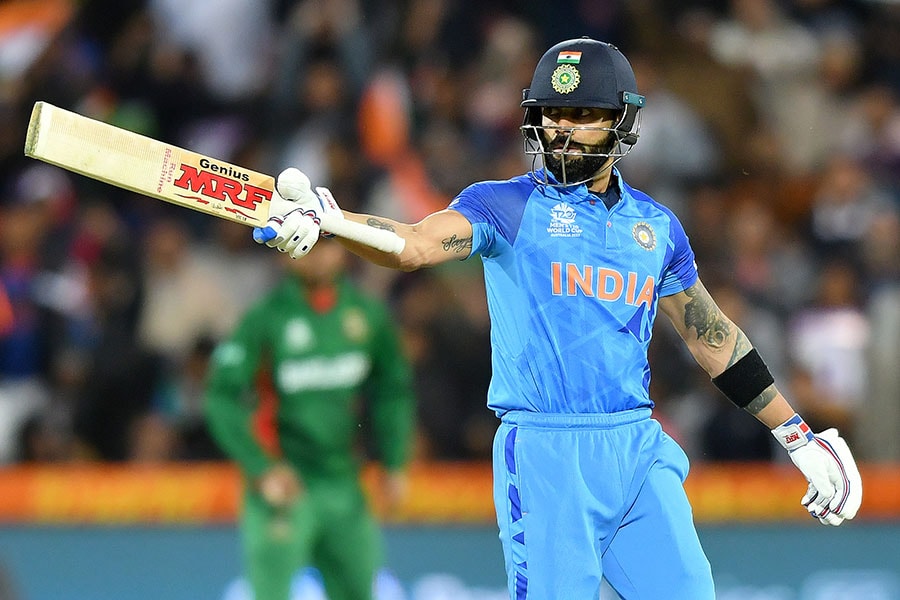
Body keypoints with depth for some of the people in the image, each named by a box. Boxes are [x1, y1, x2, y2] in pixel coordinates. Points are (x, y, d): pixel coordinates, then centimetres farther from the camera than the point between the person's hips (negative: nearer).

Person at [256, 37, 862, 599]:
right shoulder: (506, 205, 2)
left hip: (640, 451, 4)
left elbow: (714, 337, 22)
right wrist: (322, 219, -35)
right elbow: (415, 245, -15)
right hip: (545, 454, -4)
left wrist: (798, 436, 22)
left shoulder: (655, 225, 15)